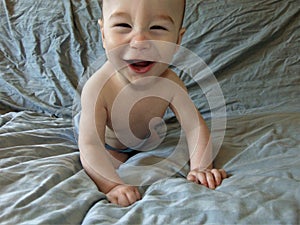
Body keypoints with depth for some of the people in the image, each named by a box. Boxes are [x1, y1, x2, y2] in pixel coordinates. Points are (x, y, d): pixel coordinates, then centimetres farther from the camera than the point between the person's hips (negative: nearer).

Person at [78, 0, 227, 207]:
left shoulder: (170, 83, -36)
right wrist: (111, 185, -56)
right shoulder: (97, 88, -46)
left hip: (145, 137, 3)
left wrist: (200, 167, -46)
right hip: (108, 141, -3)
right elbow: (90, 145, -44)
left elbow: (194, 125, -31)